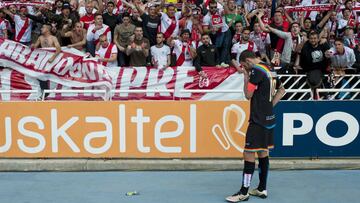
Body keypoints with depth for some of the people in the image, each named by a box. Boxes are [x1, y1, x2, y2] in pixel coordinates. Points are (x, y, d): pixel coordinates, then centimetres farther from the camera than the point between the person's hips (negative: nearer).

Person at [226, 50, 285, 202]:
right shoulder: (270, 70, 13)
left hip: (258, 120, -9)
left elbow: (248, 95, -13)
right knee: (263, 153, 14)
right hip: (269, 118, 9)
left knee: (249, 153, -6)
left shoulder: (256, 70, -14)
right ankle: (262, 189, 20)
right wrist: (270, 104, 15)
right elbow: (281, 90, 24)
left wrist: (246, 76, -4)